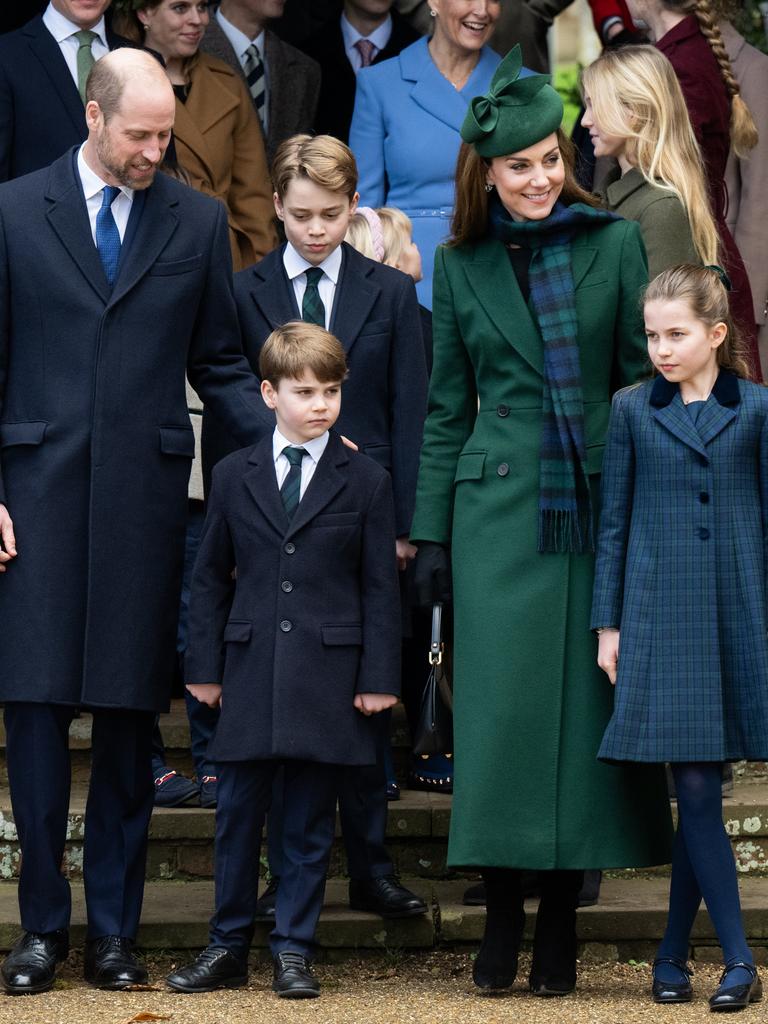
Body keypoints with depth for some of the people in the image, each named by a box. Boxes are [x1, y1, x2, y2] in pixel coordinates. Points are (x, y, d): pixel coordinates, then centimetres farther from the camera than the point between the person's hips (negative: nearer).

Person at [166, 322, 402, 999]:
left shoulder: (366, 482, 3)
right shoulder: (235, 476, 8)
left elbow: (380, 586, 2)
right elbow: (210, 578, 11)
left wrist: (379, 676, -3)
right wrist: (205, 665, 6)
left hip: (328, 675, -1)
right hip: (250, 673, 2)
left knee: (309, 821, 3)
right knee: (238, 814, 5)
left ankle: (294, 950, 11)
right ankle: (228, 947, 15)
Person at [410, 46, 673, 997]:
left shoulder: (615, 243, 4)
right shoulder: (460, 265, 7)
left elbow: (645, 378, 5)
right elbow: (446, 409, 11)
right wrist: (431, 533, 7)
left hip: (597, 507, 0)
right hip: (498, 511, 0)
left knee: (582, 704, 1)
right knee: (499, 705, -2)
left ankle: (560, 921, 9)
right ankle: (503, 915, 7)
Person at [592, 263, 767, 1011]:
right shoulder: (632, 411, 6)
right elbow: (613, 523, 8)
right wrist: (608, 625, 4)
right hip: (658, 618, 0)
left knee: (698, 791, 2)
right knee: (694, 787, -5)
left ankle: (673, 953, 14)